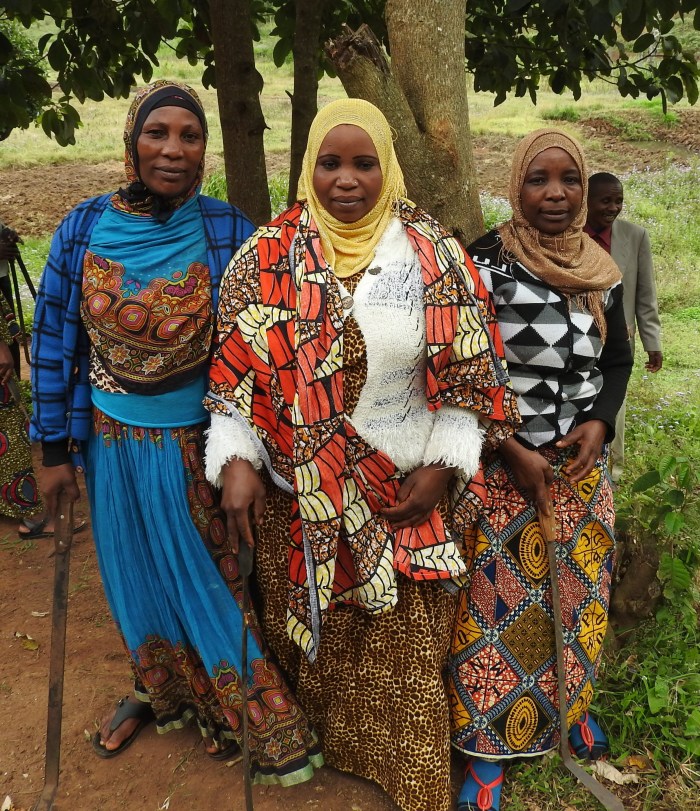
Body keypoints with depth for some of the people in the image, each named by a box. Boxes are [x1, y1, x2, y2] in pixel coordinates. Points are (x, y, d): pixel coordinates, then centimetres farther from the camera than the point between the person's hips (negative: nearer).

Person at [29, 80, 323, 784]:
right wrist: (55, 449, 1)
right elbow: (55, 342, 0)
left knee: (212, 577, 11)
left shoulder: (226, 231, -12)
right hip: (114, 442, 3)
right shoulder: (84, 229, -6)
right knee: (137, 574, 19)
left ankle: (260, 721, 33)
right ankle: (160, 691, 46)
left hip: (198, 442, -2)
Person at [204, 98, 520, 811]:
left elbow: (466, 370, -1)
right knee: (312, 633, 18)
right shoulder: (268, 257, -3)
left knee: (404, 645, 12)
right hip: (299, 495, 1)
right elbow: (234, 368, 0)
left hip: (405, 497, 0)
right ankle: (319, 743, 47)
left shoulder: (432, 255, -3)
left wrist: (442, 466, -8)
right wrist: (235, 459, -11)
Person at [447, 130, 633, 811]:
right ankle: (489, 747, 21)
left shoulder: (601, 269, 3)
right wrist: (513, 451, -16)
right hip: (504, 466, -5)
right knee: (499, 604, 3)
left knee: (575, 594, 18)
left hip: (582, 465, 5)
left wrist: (599, 422, -7)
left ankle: (570, 706, 42)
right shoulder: (483, 262, -12)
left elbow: (617, 359, 12)